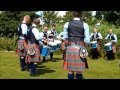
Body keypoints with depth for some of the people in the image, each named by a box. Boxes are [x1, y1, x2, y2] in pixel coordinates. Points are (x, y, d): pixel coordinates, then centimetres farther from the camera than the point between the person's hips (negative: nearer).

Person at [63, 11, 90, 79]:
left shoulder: (67, 24, 4)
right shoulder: (85, 25, -1)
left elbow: (65, 39, 6)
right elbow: (87, 41, -2)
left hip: (70, 48, 1)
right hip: (80, 49, -1)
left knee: (70, 70, 8)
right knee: (79, 71, 6)